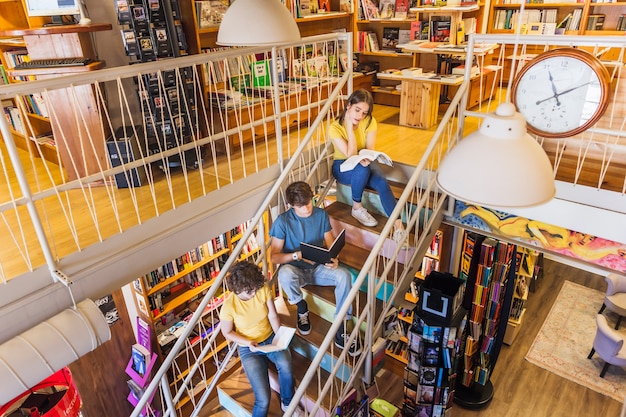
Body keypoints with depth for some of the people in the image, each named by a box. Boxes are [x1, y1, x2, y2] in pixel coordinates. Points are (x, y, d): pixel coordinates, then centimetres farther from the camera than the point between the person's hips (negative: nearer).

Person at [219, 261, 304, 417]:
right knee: (263, 400, -18)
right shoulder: (228, 306, -23)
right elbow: (227, 333, -8)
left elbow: (273, 316, -6)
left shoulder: (263, 290, -16)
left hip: (271, 339, 3)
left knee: (286, 365, -29)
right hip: (248, 349, -2)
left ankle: (287, 403, 0)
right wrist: (249, 342, -21)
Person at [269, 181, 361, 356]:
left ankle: (340, 331, -17)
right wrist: (298, 255, -29)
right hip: (296, 269, -2)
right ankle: (302, 308, -7)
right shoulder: (282, 221, -12)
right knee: (285, 273, -38)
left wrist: (334, 258, -22)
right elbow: (274, 256, -12)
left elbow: (331, 244, 1)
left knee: (344, 275, -27)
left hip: (318, 268, 3)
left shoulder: (321, 214, -2)